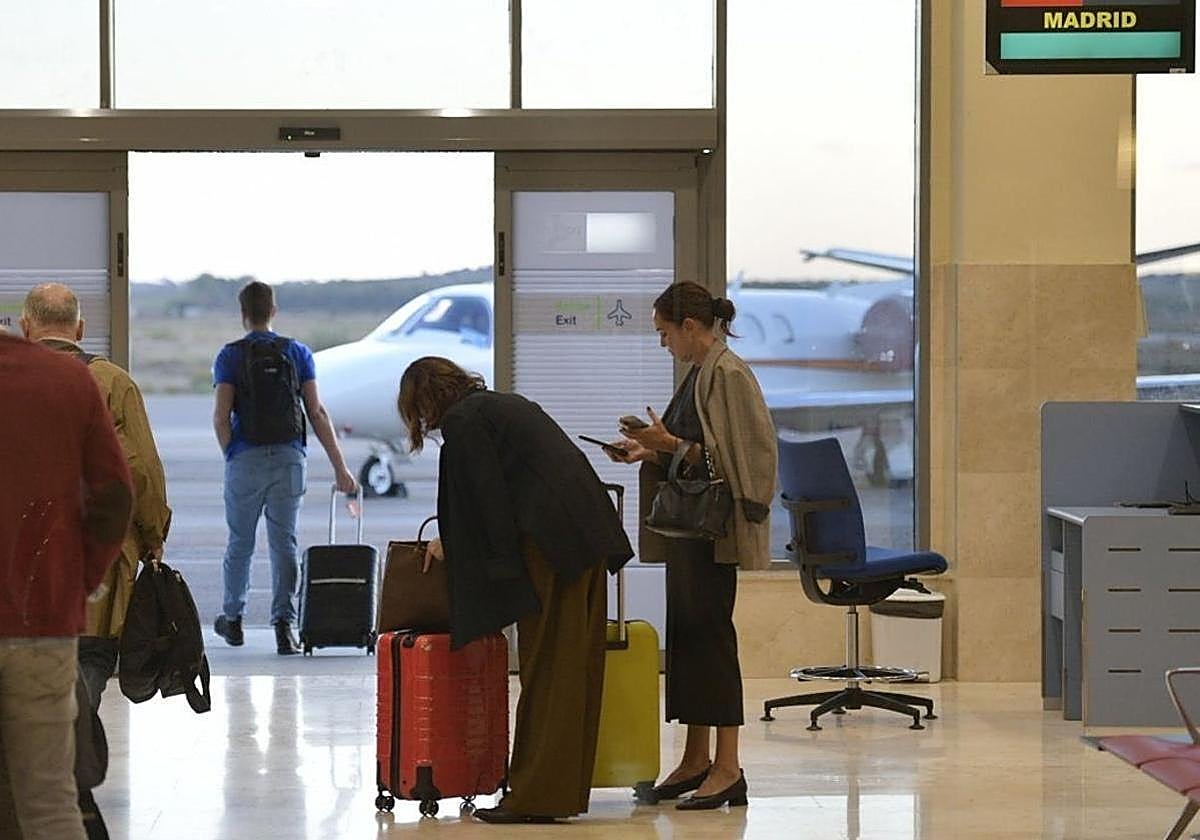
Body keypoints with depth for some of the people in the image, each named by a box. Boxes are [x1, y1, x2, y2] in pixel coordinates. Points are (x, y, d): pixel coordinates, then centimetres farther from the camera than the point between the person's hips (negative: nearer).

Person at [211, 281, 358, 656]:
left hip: (246, 459, -1)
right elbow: (317, 413, 0)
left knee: (240, 542, 13)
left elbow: (221, 417, -8)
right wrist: (340, 468, 2)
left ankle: (233, 619, 27)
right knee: (284, 544, 2)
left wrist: (232, 456, 8)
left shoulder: (230, 356, -1)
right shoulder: (297, 353, 5)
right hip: (289, 457, 1)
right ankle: (284, 623, -10)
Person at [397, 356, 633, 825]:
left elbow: (487, 497, -8)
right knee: (577, 667, 10)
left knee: (545, 667, -6)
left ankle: (538, 796, -4)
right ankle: (569, 790, 16)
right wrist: (451, 541, 37)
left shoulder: (463, 421, -3)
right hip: (589, 536, 9)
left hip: (548, 543, -9)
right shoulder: (503, 404, 25)